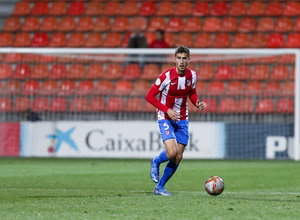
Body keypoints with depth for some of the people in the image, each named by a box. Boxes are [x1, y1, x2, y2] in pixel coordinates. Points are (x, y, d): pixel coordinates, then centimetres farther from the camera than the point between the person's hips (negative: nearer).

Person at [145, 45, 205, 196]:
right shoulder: (167, 76, -17)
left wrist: (197, 103, -6)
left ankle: (160, 187, 17)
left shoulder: (192, 75, -2)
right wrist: (167, 110, -19)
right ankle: (156, 162, 13)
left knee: (178, 157, 1)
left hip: (182, 119, 5)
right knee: (172, 152, -23)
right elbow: (149, 96, -12)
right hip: (166, 118, -5)